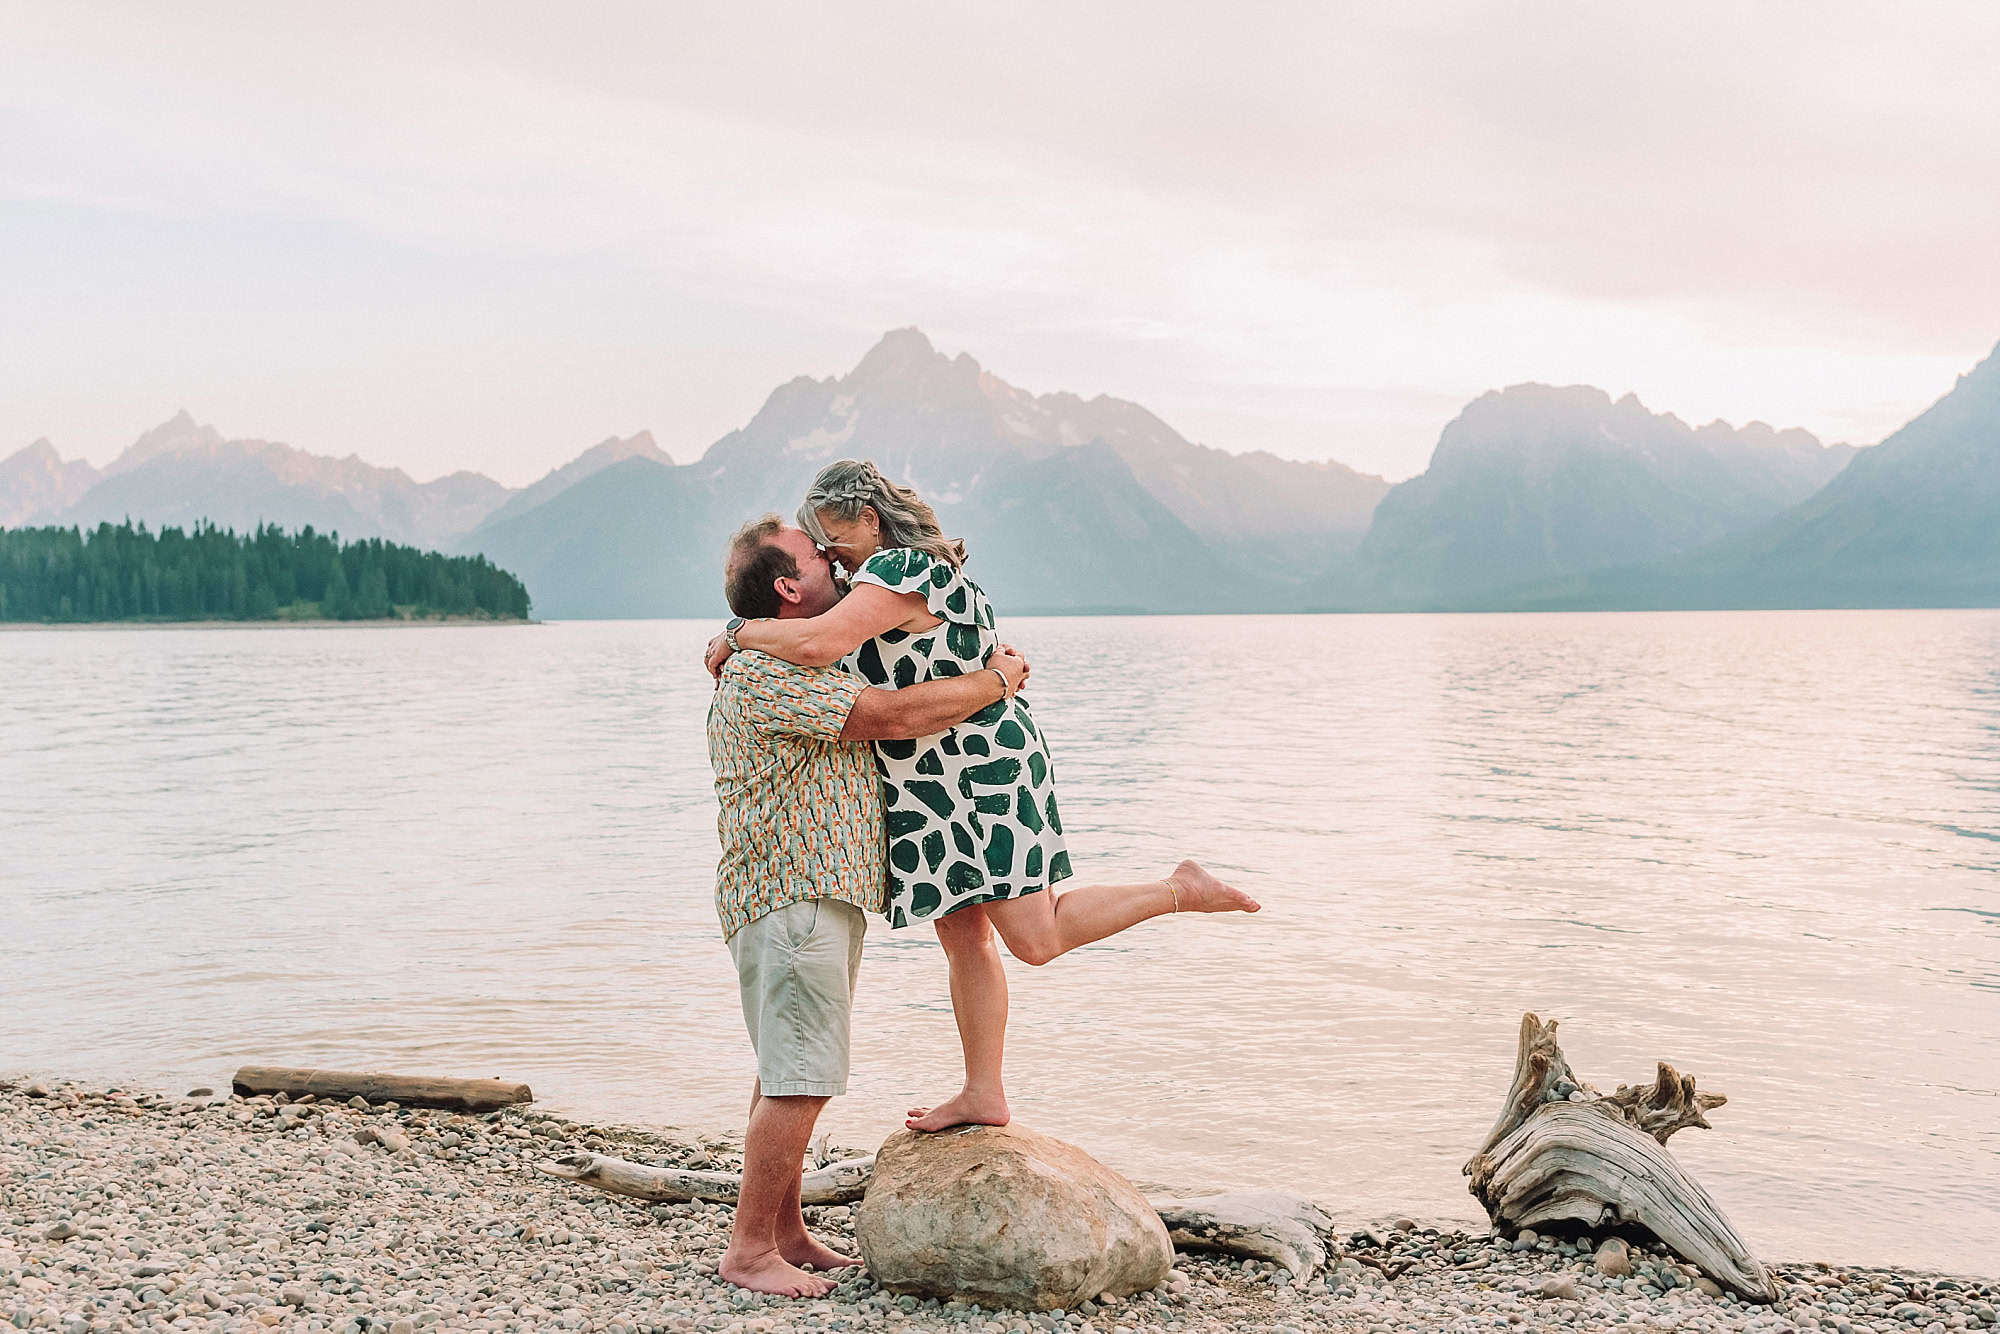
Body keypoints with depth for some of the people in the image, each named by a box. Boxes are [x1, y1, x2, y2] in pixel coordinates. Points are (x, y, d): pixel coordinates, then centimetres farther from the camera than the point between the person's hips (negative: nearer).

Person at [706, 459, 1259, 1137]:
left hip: (982, 775, -11)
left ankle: (1181, 889, 7)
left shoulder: (896, 572, -18)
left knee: (1036, 937, -7)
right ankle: (984, 1093, 17)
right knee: (963, 939, 11)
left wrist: (737, 635, -20)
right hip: (941, 787, 11)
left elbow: (819, 642, -33)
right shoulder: (920, 567, 14)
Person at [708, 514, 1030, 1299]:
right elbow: (902, 715, -23)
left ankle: (786, 1232, 22)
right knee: (800, 1079, -8)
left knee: (788, 1074, 14)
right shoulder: (769, 675, -18)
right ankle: (748, 1250, -1)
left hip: (817, 890, 11)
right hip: (792, 894, -11)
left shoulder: (804, 669, 17)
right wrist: (997, 679, -10)